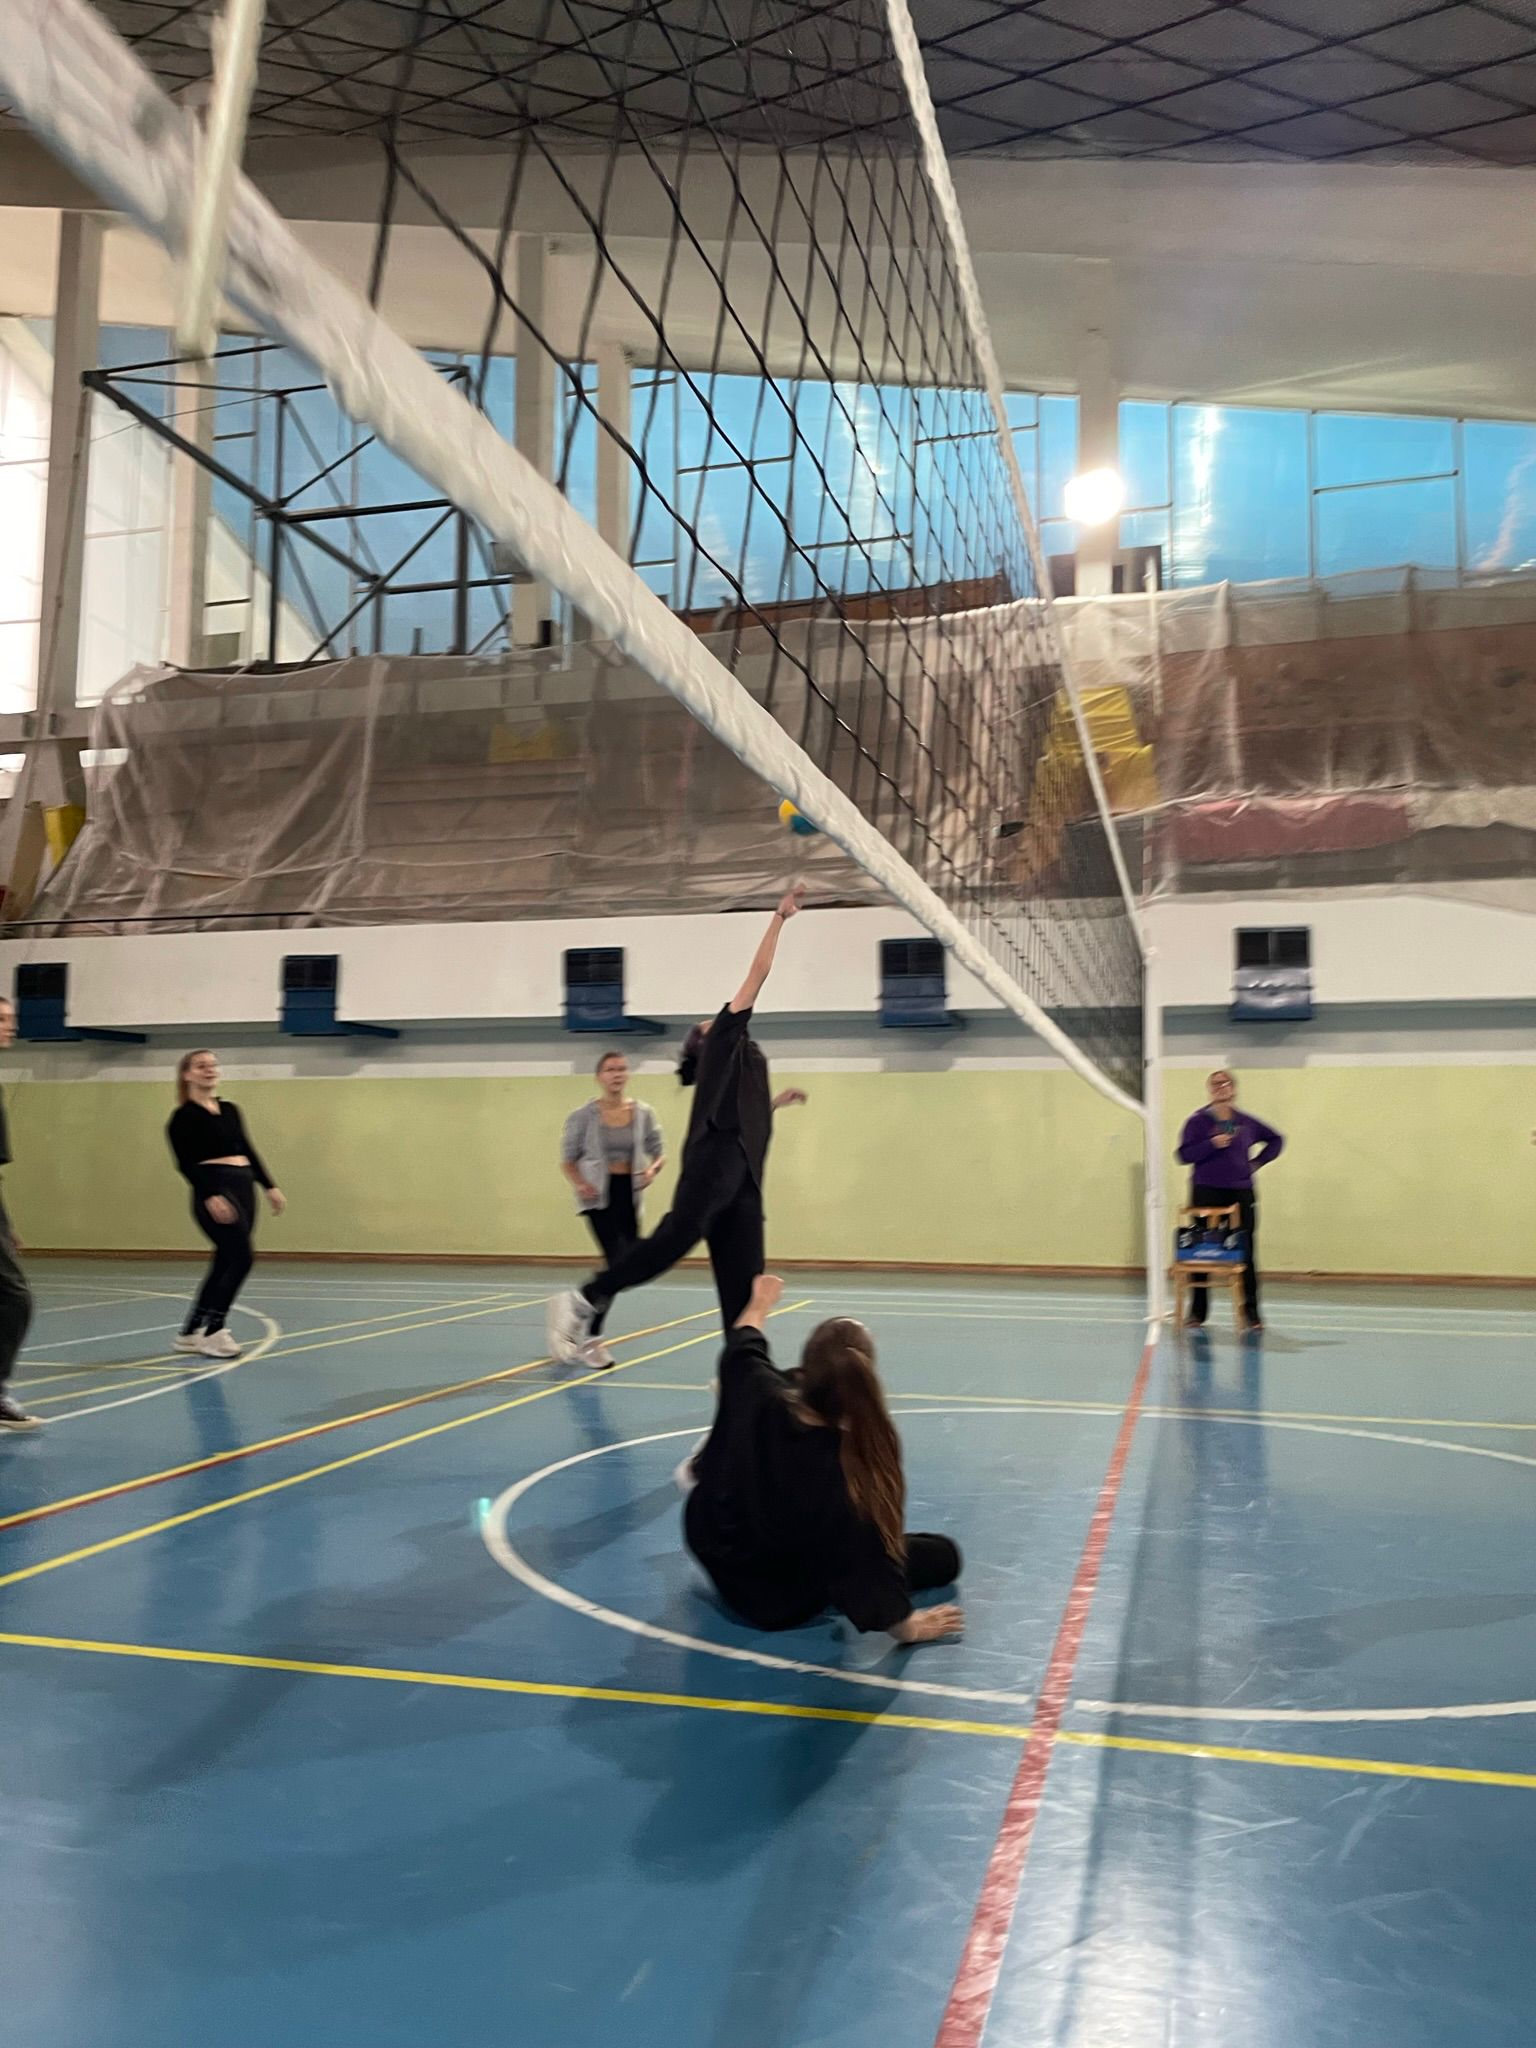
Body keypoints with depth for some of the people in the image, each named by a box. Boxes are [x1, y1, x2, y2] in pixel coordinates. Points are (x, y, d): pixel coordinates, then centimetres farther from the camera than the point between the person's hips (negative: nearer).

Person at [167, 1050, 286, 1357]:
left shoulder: (230, 1110, 16)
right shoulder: (184, 1117, -4)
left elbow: (248, 1151, 19)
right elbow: (186, 1163, -13)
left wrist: (270, 1187, 13)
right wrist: (210, 1196, -26)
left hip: (243, 1188, 7)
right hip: (213, 1191, -7)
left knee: (224, 1264, 10)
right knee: (240, 1258, -15)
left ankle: (190, 1332, 22)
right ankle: (213, 1333, -4)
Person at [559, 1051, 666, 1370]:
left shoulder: (644, 1113, 1)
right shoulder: (583, 1116, -5)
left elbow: (659, 1153, 8)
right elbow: (568, 1160, 0)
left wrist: (652, 1170, -14)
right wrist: (580, 1184, -19)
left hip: (630, 1192, 4)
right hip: (599, 1194, -4)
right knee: (618, 1263, -16)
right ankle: (592, 1339, -2)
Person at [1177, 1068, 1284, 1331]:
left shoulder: (1246, 1122, 9)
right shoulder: (1198, 1121, 1)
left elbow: (1275, 1140, 21)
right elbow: (1184, 1154, -7)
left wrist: (1257, 1161, 8)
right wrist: (1212, 1144, -18)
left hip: (1241, 1194, 2)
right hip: (1206, 1193, -2)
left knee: (1246, 1252, 1)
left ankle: (1251, 1312, 9)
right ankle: (1197, 1311, 10)